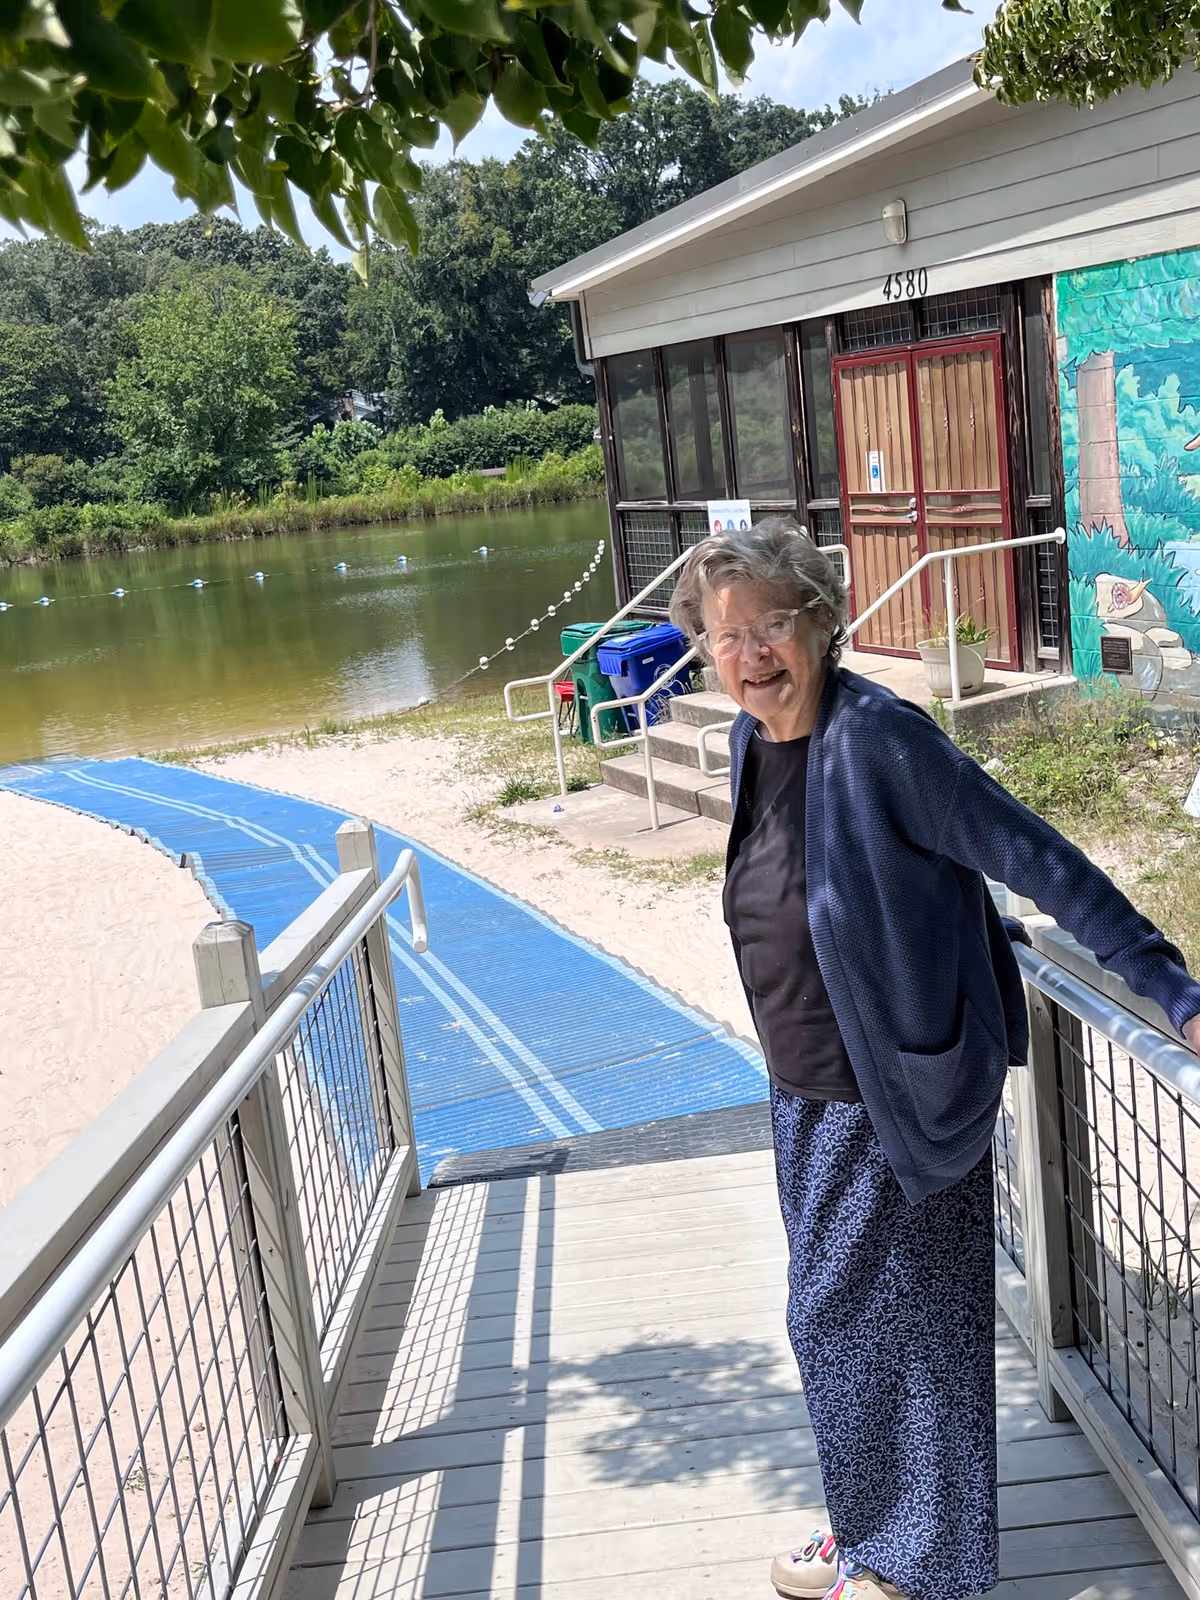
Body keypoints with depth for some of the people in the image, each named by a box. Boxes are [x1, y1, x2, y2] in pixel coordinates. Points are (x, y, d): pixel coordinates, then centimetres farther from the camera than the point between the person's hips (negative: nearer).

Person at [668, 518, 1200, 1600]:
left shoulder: (878, 736, -24)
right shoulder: (752, 740, 1)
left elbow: (1035, 859, -23)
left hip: (899, 1100, -8)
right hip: (808, 1099, 8)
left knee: (895, 1326, 9)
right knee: (835, 1321, 21)